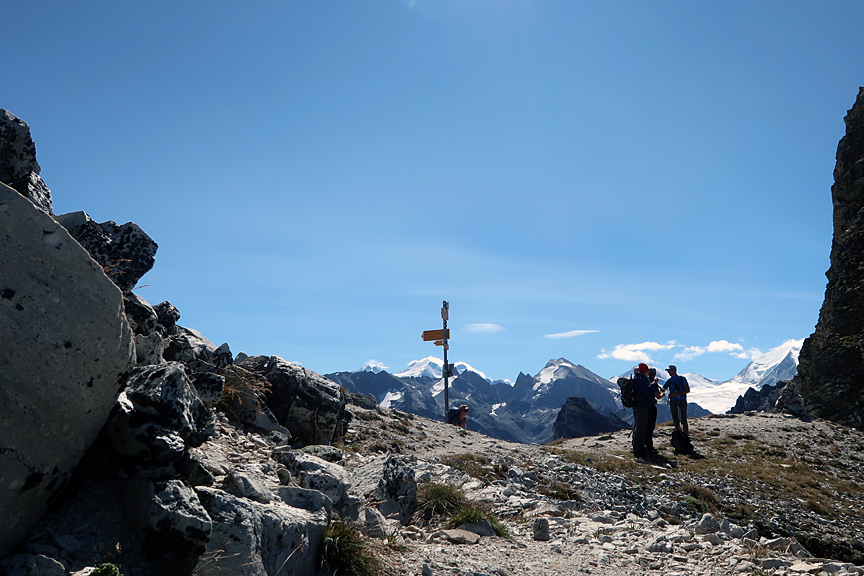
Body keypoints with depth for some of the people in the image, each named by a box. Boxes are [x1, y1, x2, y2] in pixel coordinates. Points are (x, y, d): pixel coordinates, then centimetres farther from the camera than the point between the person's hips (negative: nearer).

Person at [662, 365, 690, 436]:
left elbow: (687, 390, 0)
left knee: (683, 419, -11)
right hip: (673, 401, 4)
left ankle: (686, 436, -9)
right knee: (675, 419, 4)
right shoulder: (669, 381, 13)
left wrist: (677, 393, -13)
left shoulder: (682, 379, 4)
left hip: (682, 400, -4)